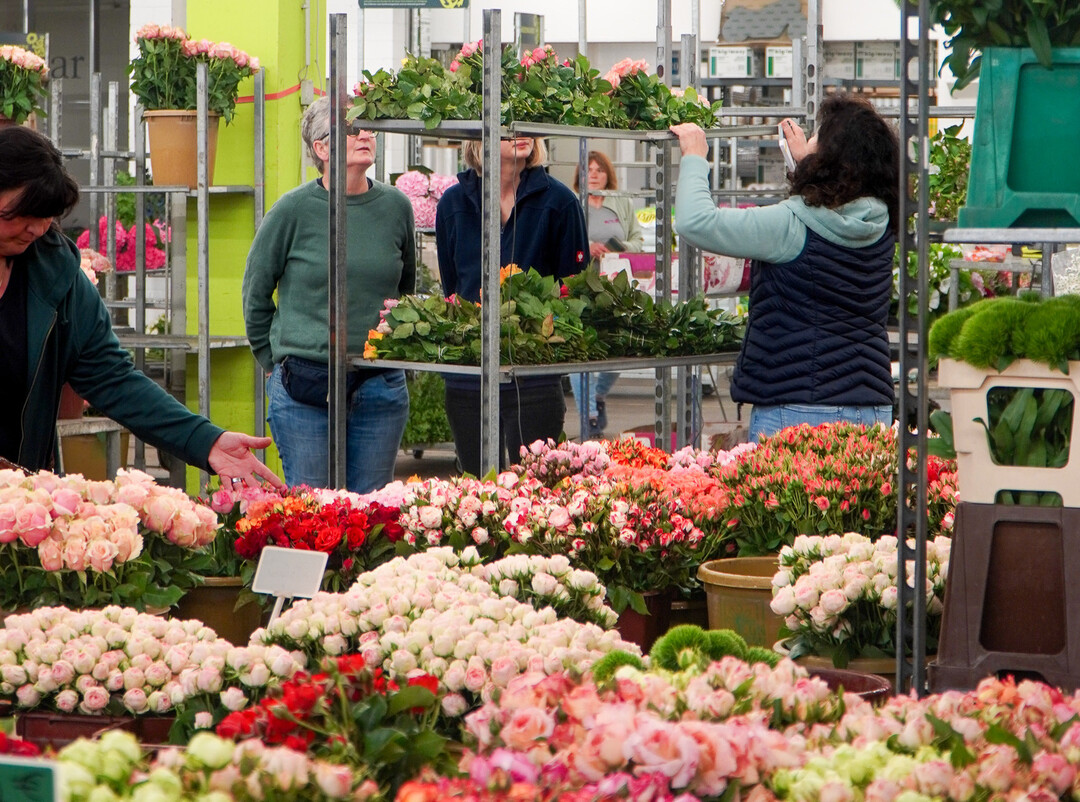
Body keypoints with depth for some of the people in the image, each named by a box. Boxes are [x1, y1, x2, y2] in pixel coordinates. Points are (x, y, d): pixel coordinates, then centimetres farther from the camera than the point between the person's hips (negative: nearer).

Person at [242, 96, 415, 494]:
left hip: (382, 387, 3)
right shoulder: (294, 210, -5)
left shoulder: (395, 207, 4)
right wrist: (275, 361, 9)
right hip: (305, 387, -3)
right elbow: (255, 292, 6)